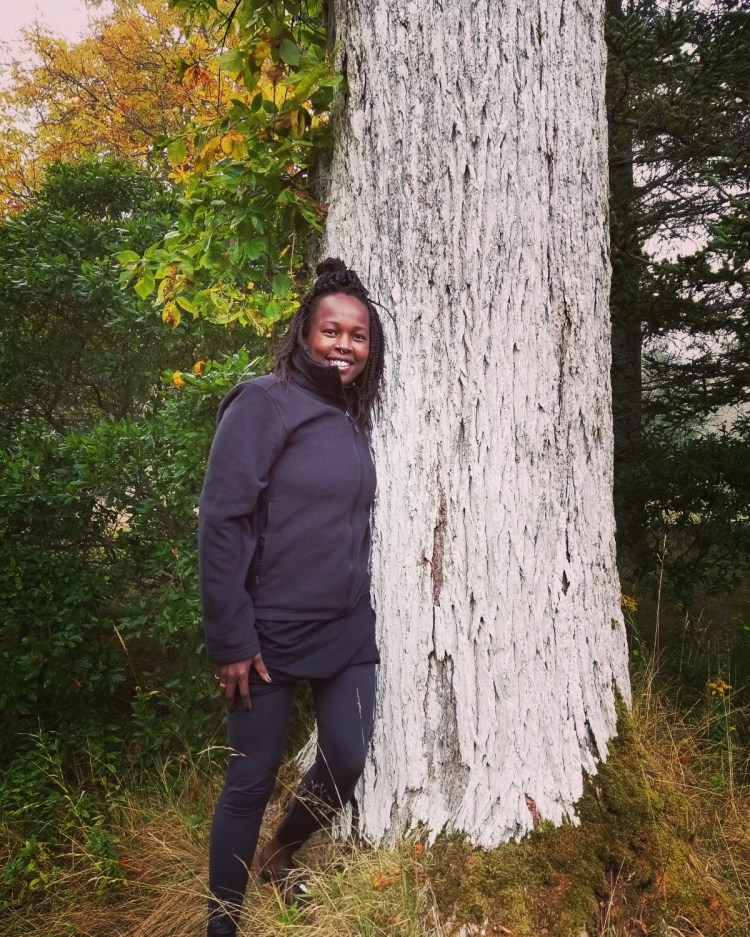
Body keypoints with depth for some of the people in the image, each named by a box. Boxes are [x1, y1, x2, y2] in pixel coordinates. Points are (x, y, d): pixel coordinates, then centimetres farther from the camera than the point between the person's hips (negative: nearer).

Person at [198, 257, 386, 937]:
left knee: (347, 762, 7)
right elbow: (221, 522, -16)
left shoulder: (352, 420, 9)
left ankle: (278, 859, 37)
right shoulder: (263, 403, -11)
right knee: (252, 781, 5)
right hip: (271, 637, -6)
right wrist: (231, 639, -17)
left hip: (348, 633, 6)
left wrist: (356, 609, 16)